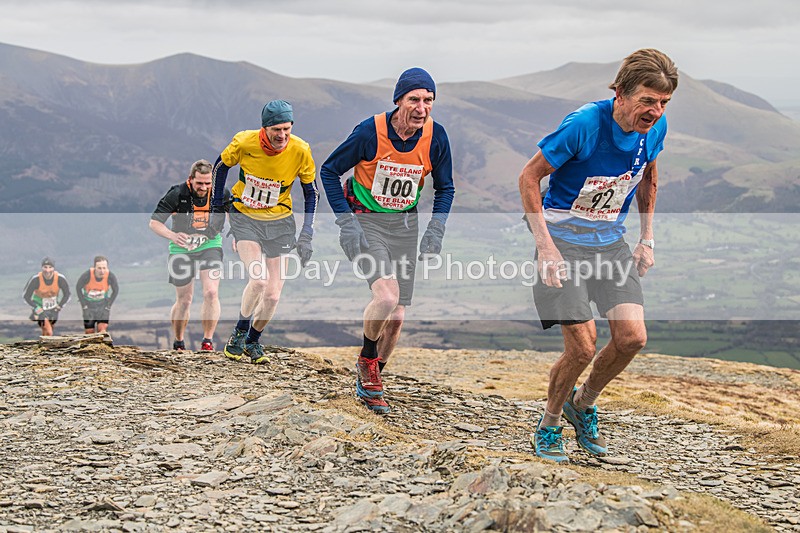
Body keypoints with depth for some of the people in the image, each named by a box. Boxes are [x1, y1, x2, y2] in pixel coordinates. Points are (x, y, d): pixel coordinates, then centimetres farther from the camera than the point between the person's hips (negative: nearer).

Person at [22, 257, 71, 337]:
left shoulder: (60, 279, -21)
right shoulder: (36, 279, -27)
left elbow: (67, 294, -2)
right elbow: (26, 296, -12)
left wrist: (60, 306, -7)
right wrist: (36, 308, -15)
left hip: (53, 309, 3)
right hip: (40, 309, -3)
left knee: (46, 333, 19)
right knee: (48, 333, -20)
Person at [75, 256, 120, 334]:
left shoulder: (110, 276, -22)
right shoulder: (87, 275, -25)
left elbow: (116, 291, -2)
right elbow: (78, 288, -5)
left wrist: (108, 306, -4)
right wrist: (84, 306, -5)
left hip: (103, 305, 0)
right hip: (89, 305, 0)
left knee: (102, 331, -16)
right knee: (89, 333, 3)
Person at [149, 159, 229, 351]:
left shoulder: (221, 193, -13)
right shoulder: (177, 194, -19)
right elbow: (154, 222, -16)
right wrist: (172, 236, -34)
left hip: (210, 246, 1)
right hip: (181, 249, -1)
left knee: (211, 293, -18)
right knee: (184, 301, 6)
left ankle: (208, 341, -7)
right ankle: (178, 343, 26)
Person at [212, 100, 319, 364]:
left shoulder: (300, 151, -17)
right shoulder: (244, 143, -19)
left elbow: (311, 193, -2)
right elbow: (220, 167, 3)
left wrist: (306, 236, -7)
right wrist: (216, 209, 7)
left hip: (279, 222, 2)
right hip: (244, 217, -2)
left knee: (273, 293, -2)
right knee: (258, 279, -22)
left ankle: (253, 341, 25)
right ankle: (239, 333, 3)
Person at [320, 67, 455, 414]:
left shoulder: (436, 136, -10)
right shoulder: (370, 131, -20)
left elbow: (445, 188, 7)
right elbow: (329, 171, -8)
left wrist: (436, 229, -7)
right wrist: (346, 222, -15)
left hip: (405, 225, 4)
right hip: (365, 221, -4)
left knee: (397, 317, 3)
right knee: (387, 295, -26)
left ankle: (368, 385, 25)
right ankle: (367, 362, 2)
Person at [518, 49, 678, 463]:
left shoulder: (655, 127, -7)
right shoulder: (584, 125, -24)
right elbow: (529, 177, -15)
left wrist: (647, 237, 12)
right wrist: (545, 246, -20)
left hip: (610, 242, 5)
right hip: (563, 241, -5)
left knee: (632, 337, -8)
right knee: (582, 346, -12)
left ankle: (582, 404, 20)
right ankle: (548, 427, 14)